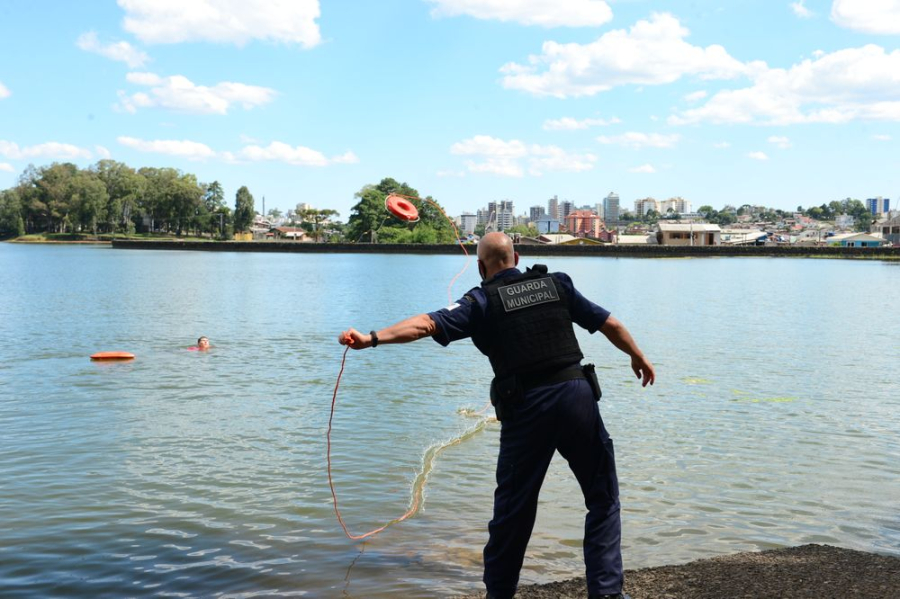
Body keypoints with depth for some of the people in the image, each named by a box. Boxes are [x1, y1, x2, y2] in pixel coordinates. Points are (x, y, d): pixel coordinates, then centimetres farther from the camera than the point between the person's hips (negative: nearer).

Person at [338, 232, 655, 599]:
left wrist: (370, 339, -15)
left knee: (512, 507, 12)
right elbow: (609, 324, 17)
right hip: (577, 393, 2)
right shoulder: (556, 284, 12)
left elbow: (427, 324, -11)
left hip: (525, 408, -1)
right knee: (603, 498, 15)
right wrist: (638, 357, 33)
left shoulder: (481, 301, 4)